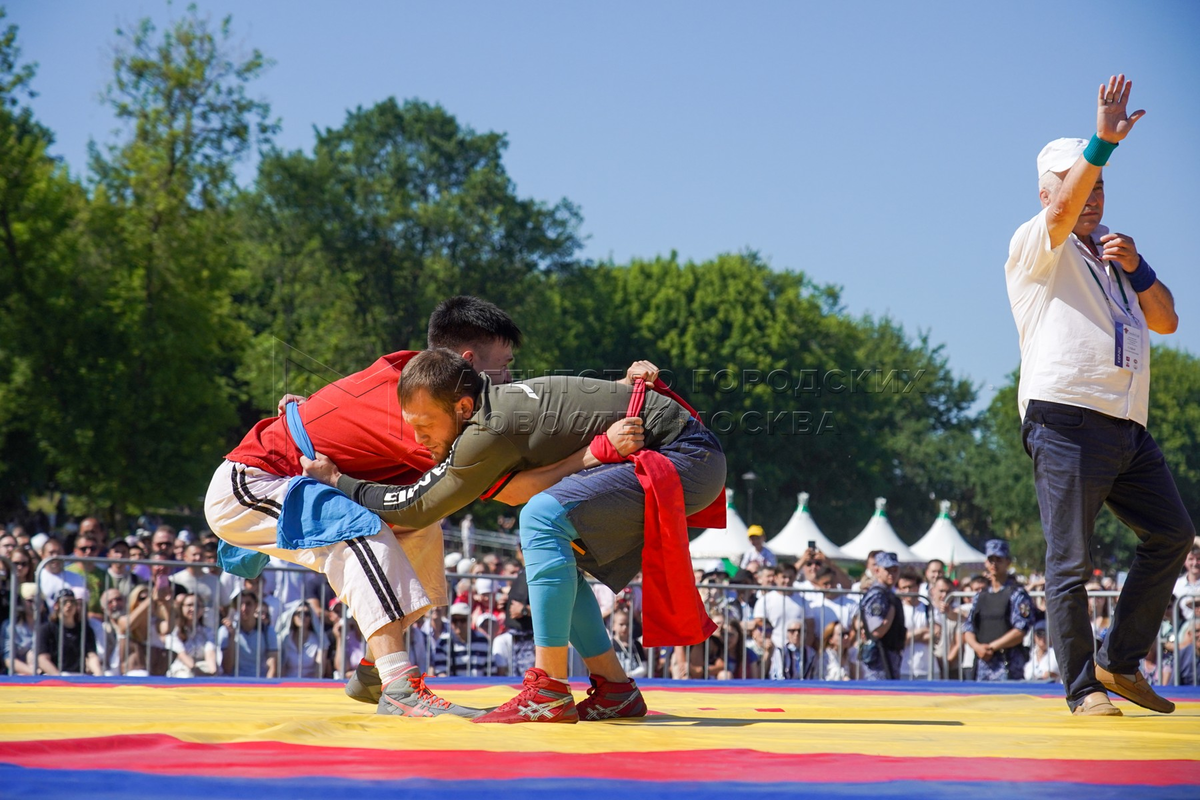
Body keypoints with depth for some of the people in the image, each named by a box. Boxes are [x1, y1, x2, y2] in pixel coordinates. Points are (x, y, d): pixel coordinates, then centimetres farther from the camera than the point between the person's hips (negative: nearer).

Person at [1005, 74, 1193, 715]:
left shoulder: (1116, 254, 26)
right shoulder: (1037, 248, 4)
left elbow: (1166, 321, 19)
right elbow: (1062, 213, -19)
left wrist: (1136, 267, 2)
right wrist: (1103, 142, -30)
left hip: (1127, 426, 7)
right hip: (1066, 418, -7)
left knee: (1172, 535, 6)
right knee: (1070, 563, -7)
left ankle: (1120, 662, 14)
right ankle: (1083, 687, -2)